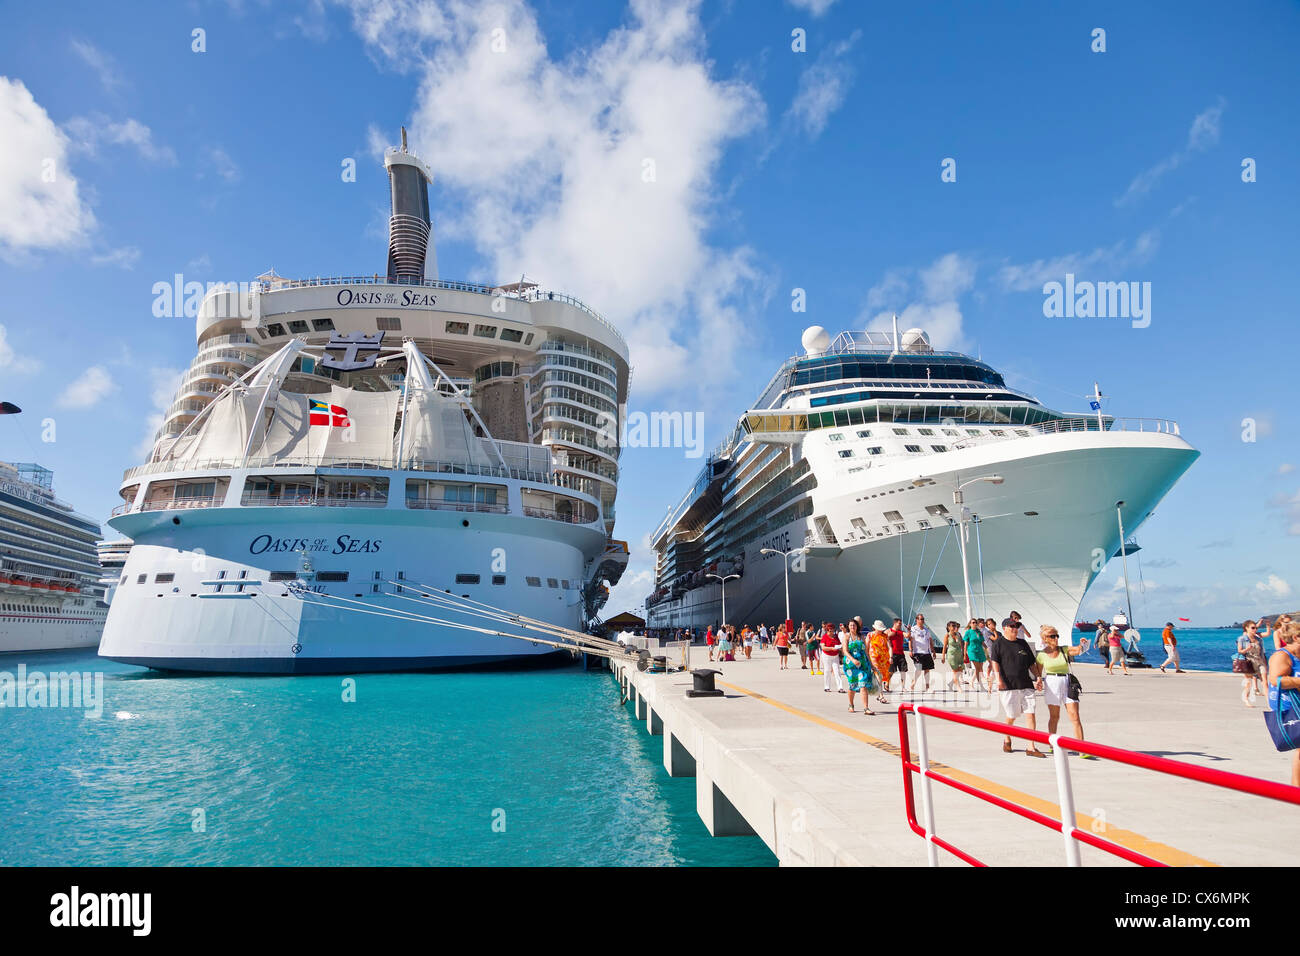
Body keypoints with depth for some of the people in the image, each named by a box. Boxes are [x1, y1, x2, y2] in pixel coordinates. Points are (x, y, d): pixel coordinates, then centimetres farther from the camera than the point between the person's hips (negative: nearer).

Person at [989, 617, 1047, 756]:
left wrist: (1038, 678, 10)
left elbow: (1032, 664, 22)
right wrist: (999, 678, -23)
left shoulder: (1023, 644, 17)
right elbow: (995, 662, -11)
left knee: (1030, 715, -4)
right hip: (1008, 686, -4)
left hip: (1026, 685, 4)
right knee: (1011, 717, 4)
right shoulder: (999, 645, 1)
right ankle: (1007, 740, 30)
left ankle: (1031, 747, 0)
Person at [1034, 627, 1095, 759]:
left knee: (1075, 717, -7)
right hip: (1051, 684, -1)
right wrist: (1038, 682, -10)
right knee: (1054, 717, 9)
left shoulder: (1065, 650, 4)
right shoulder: (1041, 655, 1)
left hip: (1067, 684, 1)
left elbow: (1078, 650, -14)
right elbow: (1039, 673, 8)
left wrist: (1083, 645, -34)